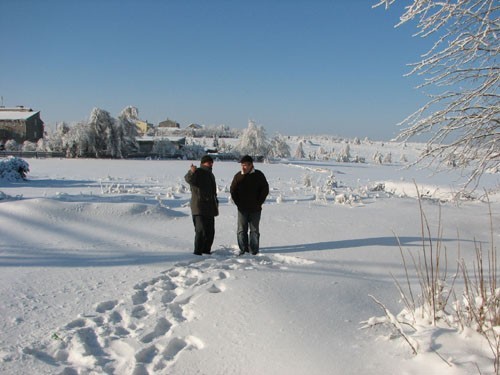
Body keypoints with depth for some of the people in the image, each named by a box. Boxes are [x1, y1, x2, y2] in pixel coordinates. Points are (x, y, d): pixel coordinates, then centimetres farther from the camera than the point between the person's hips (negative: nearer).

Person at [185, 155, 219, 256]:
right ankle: (197, 252, -10)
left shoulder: (210, 174, 22)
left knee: (210, 231, 12)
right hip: (199, 207, -9)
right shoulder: (198, 172, -6)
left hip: (210, 208, 9)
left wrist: (215, 203, 27)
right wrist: (191, 172, -49)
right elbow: (188, 179, -29)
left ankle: (206, 250, 23)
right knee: (201, 230, -14)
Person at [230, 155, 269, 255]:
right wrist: (238, 203, 0)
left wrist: (258, 203, -5)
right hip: (242, 209, 2)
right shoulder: (238, 176, 2)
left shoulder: (258, 175, -3)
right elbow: (233, 191, 9)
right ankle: (243, 249, 13)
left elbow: (265, 190, 0)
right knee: (242, 230, 4)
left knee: (254, 230, 5)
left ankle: (254, 250, 13)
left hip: (255, 209, -2)